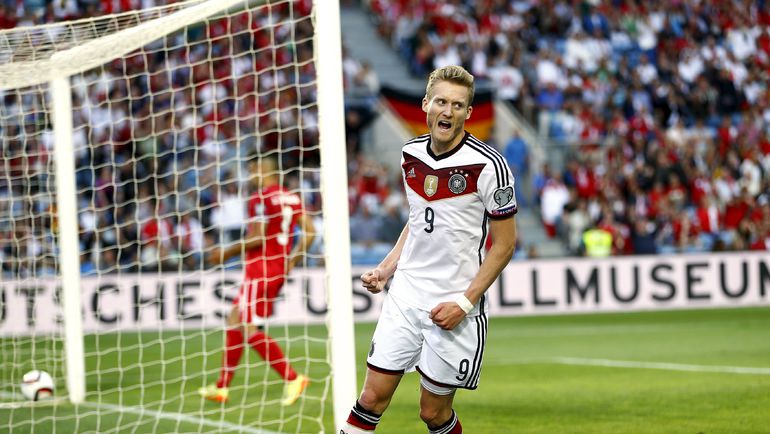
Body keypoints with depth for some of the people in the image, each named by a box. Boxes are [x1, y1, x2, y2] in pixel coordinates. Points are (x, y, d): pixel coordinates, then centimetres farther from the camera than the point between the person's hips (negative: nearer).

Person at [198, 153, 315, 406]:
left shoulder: (261, 199, -12)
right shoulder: (291, 198, 11)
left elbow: (257, 239, -18)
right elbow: (309, 232, 9)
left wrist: (227, 253, -7)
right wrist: (292, 261, 15)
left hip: (260, 269, -9)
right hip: (279, 269, 9)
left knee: (251, 329, -8)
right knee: (235, 321, 14)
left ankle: (292, 378, -13)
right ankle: (222, 387, 17)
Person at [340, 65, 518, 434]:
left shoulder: (487, 165, -14)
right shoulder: (411, 154, 4)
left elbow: (505, 243, -9)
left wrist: (465, 301, -15)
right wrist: (386, 269, 8)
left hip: (454, 309, -5)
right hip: (405, 296, 5)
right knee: (372, 397, 0)